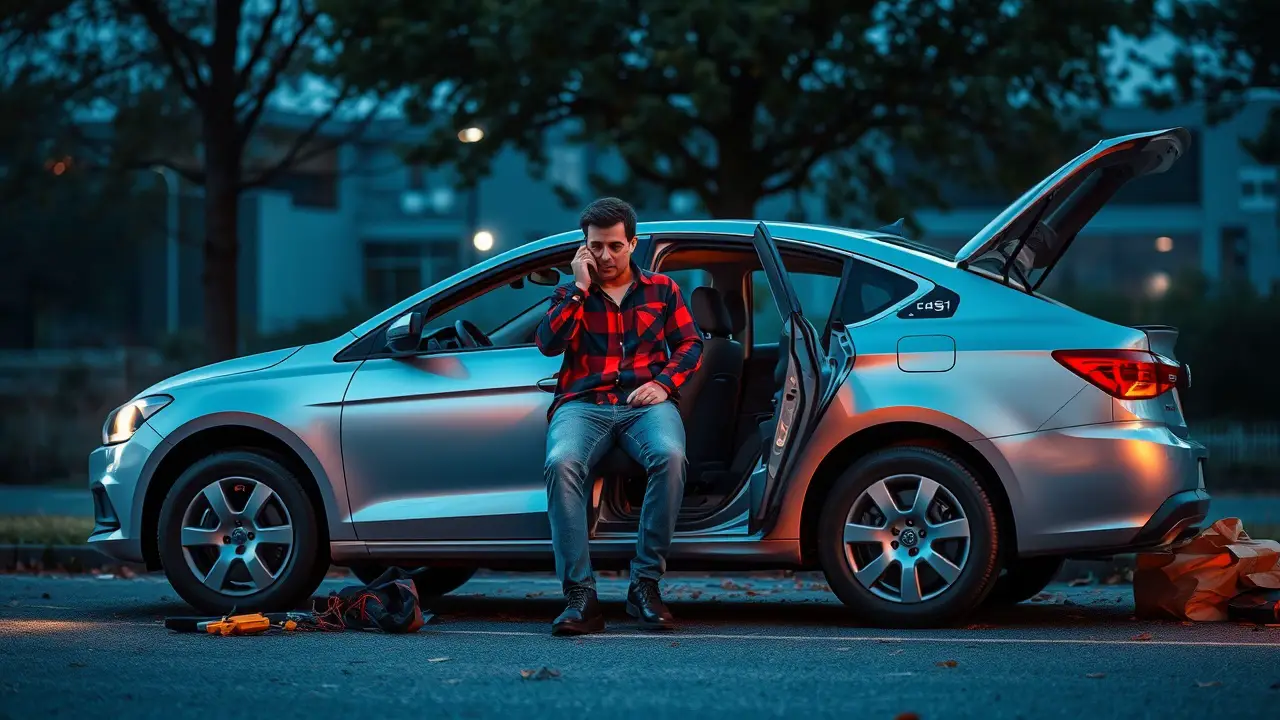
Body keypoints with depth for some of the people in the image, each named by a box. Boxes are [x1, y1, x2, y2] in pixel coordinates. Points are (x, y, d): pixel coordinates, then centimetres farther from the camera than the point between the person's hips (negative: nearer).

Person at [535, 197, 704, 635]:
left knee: (670, 456, -37)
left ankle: (646, 583, -27)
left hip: (645, 402, 0)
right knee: (561, 463, -35)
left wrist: (664, 382, -5)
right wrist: (580, 289, 2)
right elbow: (548, 343, 4)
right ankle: (580, 596, -37)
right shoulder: (570, 295, 21)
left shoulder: (661, 289, 21)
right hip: (584, 404, 0)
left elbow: (690, 344, 13)